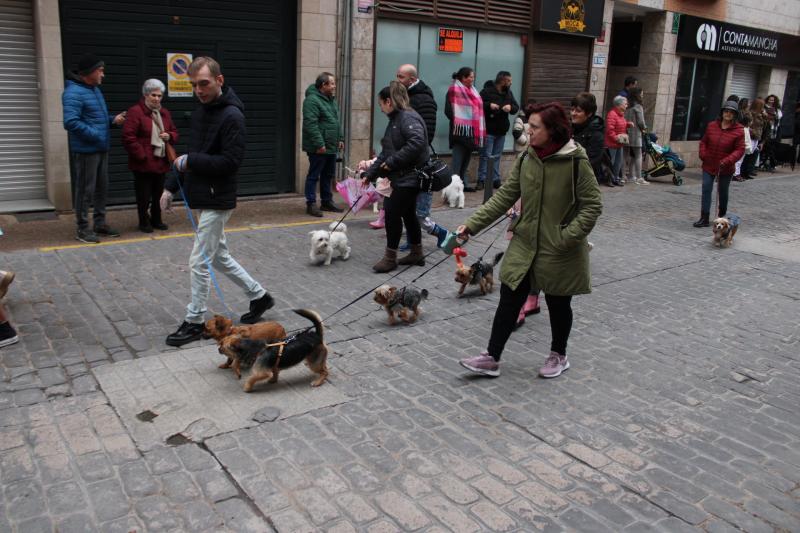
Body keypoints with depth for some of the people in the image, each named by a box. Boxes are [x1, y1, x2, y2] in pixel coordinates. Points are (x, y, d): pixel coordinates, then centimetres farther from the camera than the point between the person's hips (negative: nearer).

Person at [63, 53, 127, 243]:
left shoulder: (95, 90, 15)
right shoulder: (73, 92, -15)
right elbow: (71, 122, -24)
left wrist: (113, 120, 5)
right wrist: (96, 135, -21)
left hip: (101, 149, 9)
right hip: (86, 150, -9)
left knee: (102, 187, 15)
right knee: (85, 190, -1)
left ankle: (100, 223, 27)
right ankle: (83, 228, 8)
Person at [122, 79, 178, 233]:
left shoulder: (164, 113, 13)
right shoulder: (135, 111, -9)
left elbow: (174, 132, 21)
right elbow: (128, 137, -14)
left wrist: (169, 136, -3)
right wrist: (142, 155, -16)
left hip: (161, 162, 6)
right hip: (143, 163, -6)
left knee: (159, 194, 13)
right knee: (144, 195, 2)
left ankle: (156, 220, 28)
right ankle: (144, 222, 16)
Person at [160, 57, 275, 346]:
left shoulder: (231, 115, -16)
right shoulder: (199, 110, 12)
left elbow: (231, 161, -22)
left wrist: (190, 162, -17)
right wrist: (171, 186, 12)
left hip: (217, 201, -9)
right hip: (202, 197, 9)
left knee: (200, 262, -2)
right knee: (218, 256, 17)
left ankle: (194, 322, 11)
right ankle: (259, 295, 31)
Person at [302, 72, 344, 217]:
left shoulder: (331, 100, 15)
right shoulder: (312, 100, -15)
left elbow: (337, 121, 22)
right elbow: (311, 124, -21)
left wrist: (340, 138, 15)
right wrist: (319, 144, -23)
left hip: (331, 146, 9)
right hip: (318, 148, -9)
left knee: (328, 175, 15)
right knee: (314, 175, -1)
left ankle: (326, 201, 26)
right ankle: (311, 204, 5)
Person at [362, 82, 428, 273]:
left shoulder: (408, 118, -15)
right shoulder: (395, 119, 17)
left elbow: (417, 142, -31)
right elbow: (386, 152, 19)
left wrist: (393, 162, -23)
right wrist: (369, 174, 14)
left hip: (409, 177, -10)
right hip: (401, 177, 10)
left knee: (393, 213, -6)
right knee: (408, 214, 15)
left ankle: (390, 257, 4)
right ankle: (417, 254, 26)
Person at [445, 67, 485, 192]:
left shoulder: (472, 90, 17)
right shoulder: (454, 90, -9)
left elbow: (477, 109, 22)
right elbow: (449, 111, -16)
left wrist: (478, 129, 14)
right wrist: (458, 123, -13)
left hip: (471, 131, 8)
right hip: (461, 131, -8)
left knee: (466, 159, 13)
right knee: (458, 160, -5)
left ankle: (464, 184, 20)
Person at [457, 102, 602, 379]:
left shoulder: (576, 162, -16)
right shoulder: (526, 158, -1)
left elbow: (592, 205, -12)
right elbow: (504, 197, 1)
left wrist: (567, 237, -21)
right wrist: (473, 224, -5)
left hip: (560, 252, -4)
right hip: (524, 245, 5)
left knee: (558, 304, 13)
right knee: (509, 299, 5)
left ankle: (559, 356, 36)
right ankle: (491, 358, 16)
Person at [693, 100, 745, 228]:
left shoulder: (739, 131, -9)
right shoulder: (711, 125, 1)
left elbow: (740, 150, -10)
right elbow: (703, 142, 11)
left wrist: (727, 161, -23)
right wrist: (703, 155, -4)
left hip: (725, 169, -2)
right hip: (709, 165, 2)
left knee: (723, 192, 13)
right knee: (706, 190, -6)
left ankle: (722, 216, 34)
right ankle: (704, 218, -4)